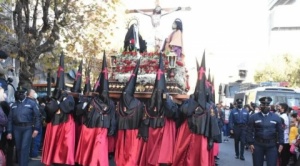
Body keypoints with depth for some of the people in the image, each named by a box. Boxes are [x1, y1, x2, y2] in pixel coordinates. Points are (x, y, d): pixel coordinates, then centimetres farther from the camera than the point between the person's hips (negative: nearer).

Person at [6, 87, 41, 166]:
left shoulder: (32, 102, 0)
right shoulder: (14, 105, 12)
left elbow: (37, 115, -4)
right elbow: (10, 118, 11)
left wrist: (36, 128, -11)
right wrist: (9, 131, 6)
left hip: (28, 128, -4)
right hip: (16, 128, 4)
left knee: (25, 148, -9)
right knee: (18, 148, 12)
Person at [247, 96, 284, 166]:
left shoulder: (276, 117, 5)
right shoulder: (254, 117, 2)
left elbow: (280, 131, 6)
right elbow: (250, 131, 1)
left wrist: (281, 144, -1)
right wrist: (250, 143, -6)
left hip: (272, 146, 0)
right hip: (257, 145, 0)